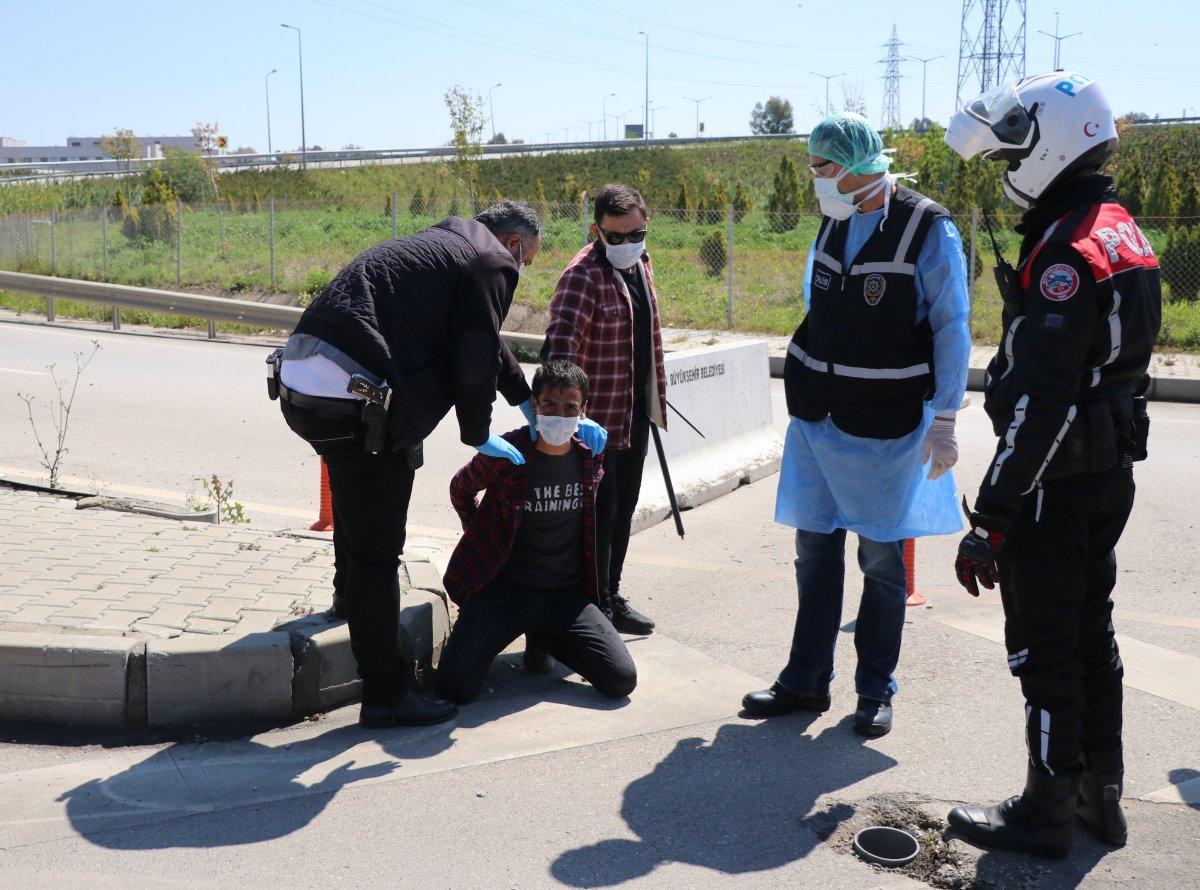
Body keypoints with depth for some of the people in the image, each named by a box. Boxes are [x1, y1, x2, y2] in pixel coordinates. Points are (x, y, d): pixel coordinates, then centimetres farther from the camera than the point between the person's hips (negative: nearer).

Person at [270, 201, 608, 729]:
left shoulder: (444, 244, 28)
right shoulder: (490, 262, -1)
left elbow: (487, 345, 36)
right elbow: (476, 361, -5)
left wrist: (531, 406, 41)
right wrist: (479, 435, 11)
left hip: (300, 382, 10)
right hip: (352, 403, -10)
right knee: (377, 553, -1)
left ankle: (350, 591, 58)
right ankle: (385, 697, 9)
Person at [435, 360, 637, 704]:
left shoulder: (590, 455, 0)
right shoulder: (505, 454, -12)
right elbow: (460, 489, 9)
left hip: (566, 595, 3)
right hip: (502, 588, -3)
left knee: (622, 680, -10)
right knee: (455, 687, -19)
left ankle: (542, 636, 18)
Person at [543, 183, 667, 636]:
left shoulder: (639, 264, 9)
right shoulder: (584, 275, -20)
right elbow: (561, 344, -33)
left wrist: (655, 397, 24)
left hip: (636, 414, 9)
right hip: (596, 418, -9)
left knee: (623, 510, 18)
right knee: (600, 514, -1)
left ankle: (612, 598, 33)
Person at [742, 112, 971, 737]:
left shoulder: (929, 230, -10)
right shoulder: (831, 224, 9)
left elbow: (952, 330, -8)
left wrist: (944, 418, -11)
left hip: (884, 427, -5)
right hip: (816, 420, 6)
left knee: (881, 560, 6)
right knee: (814, 552, 10)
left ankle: (875, 690, 19)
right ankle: (806, 681, 22)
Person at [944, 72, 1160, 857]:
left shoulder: (1067, 251, -22)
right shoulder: (1121, 233, 10)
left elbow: (1041, 402, -26)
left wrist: (991, 519, -23)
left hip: (1055, 483, -10)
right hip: (1111, 473, 10)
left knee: (1043, 647, 3)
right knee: (1091, 632, 19)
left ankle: (1048, 812, 18)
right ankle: (1101, 793, 33)